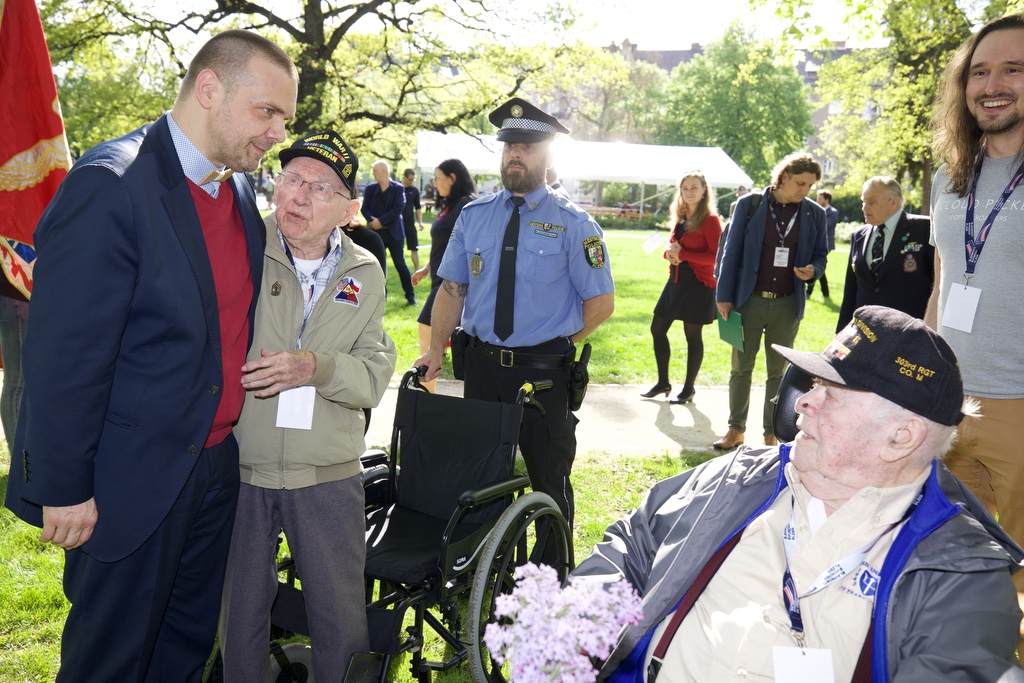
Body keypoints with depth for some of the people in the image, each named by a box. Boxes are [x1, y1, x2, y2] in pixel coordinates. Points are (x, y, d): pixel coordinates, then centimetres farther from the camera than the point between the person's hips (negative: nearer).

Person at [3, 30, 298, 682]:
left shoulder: (240, 193, 5)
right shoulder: (111, 185, -20)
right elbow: (64, 353, -20)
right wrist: (63, 490, -16)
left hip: (217, 464, 7)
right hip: (134, 480, -7)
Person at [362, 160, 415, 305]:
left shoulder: (398, 188, -4)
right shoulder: (370, 188, 7)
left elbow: (397, 209, -13)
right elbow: (365, 208, 2)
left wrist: (380, 221, -18)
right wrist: (372, 221, -17)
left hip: (393, 232, -4)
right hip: (376, 232, 4)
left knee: (400, 264, -1)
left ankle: (410, 295, 7)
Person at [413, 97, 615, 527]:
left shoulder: (574, 225, -5)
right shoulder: (472, 217, 5)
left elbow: (601, 302, -3)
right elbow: (452, 288, 6)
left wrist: (557, 342, -3)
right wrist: (436, 349, -4)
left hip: (544, 371, -3)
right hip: (481, 366, 3)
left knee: (549, 480, 11)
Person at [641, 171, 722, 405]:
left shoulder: (710, 220, -12)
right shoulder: (679, 218, 11)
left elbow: (717, 256, -18)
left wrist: (683, 254, -21)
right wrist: (670, 253, -6)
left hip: (698, 283, -8)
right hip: (676, 280, 8)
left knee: (693, 335, 3)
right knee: (657, 329, 10)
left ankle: (689, 388, 17)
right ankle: (663, 382, 24)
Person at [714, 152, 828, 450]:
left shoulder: (815, 214, 4)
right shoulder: (750, 204, -2)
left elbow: (820, 255, 12)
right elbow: (731, 251, 0)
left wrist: (813, 270, -12)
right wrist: (724, 296, -4)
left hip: (787, 305, 1)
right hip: (749, 300, -1)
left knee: (779, 372, 9)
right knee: (741, 368, 7)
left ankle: (771, 434, 19)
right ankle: (736, 430, 20)